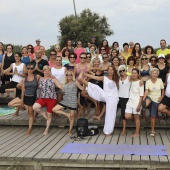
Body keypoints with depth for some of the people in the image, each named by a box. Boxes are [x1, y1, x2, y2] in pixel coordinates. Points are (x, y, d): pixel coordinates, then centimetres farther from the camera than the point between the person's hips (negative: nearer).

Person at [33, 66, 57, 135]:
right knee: (34, 107, -27)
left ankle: (47, 129, 24)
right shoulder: (41, 79, 11)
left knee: (49, 115, 6)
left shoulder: (53, 79, 2)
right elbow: (39, 88, 19)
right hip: (42, 98, 2)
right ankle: (43, 114, 3)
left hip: (51, 99, -2)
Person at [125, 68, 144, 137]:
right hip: (130, 101, 5)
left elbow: (141, 95, -10)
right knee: (127, 116, -5)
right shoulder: (130, 81, 7)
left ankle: (137, 133, 12)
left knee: (136, 117, 1)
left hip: (136, 102, -5)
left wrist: (139, 105, -14)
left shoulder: (140, 82, -8)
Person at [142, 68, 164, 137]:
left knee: (153, 116, 5)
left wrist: (162, 97, -6)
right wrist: (143, 99, -32)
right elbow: (146, 91, -19)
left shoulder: (160, 81, -7)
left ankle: (152, 131, 16)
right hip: (150, 97, 0)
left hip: (156, 100, 0)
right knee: (146, 104, -43)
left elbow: (163, 90, 6)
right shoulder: (148, 82, -9)